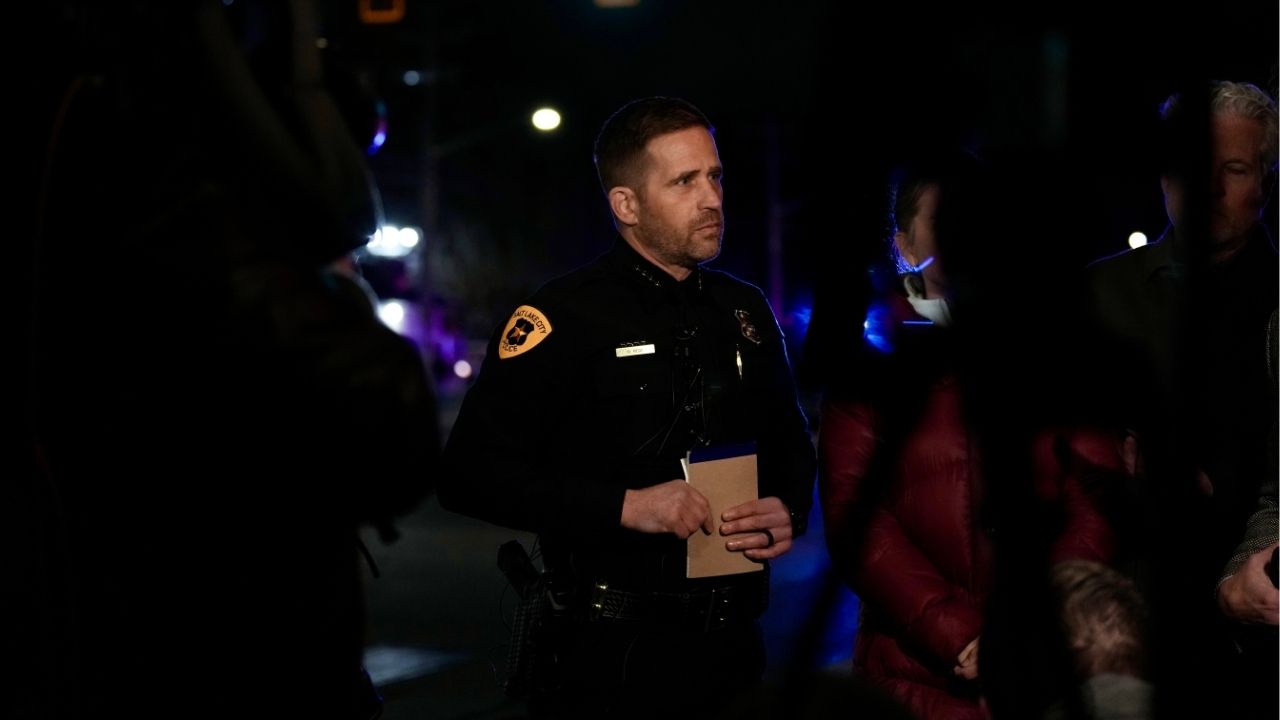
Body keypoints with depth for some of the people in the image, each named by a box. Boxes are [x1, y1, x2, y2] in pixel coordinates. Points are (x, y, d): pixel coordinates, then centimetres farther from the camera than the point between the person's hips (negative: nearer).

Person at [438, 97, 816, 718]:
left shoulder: (746, 311, 9)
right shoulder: (565, 316, -10)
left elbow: (790, 443, 21)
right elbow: (471, 473, -16)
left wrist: (788, 510, -2)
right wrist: (624, 505, -23)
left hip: (731, 642, 6)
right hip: (614, 653, -6)